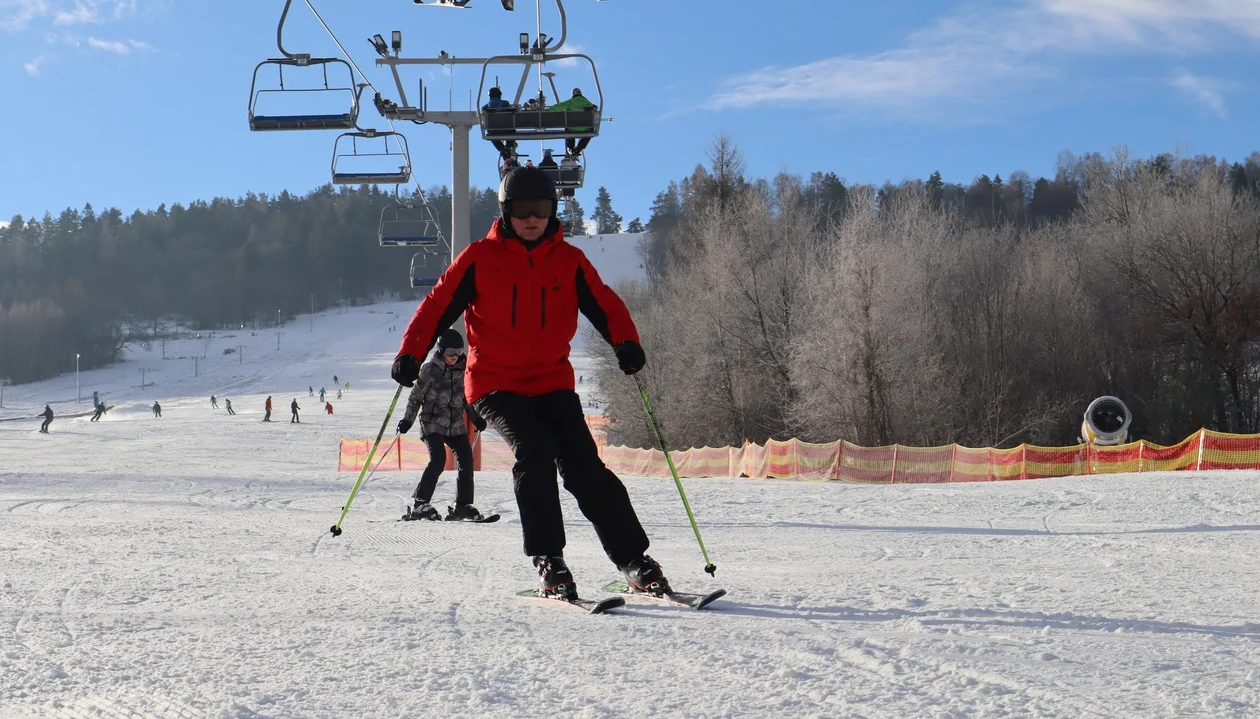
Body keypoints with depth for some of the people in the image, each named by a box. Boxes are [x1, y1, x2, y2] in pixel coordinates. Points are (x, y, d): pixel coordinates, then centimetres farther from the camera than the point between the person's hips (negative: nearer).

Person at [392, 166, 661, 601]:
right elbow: (439, 304, 1)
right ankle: (548, 563, -16)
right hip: (495, 382, -2)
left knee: (583, 466, -10)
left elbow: (604, 305, 2)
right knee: (534, 453, -25)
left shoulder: (569, 261, 6)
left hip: (553, 381, 2)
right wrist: (410, 353, -10)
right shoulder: (481, 258, 0)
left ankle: (634, 559, -4)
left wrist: (626, 343, -17)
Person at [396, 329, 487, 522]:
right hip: (432, 423, -5)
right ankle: (419, 504, -12)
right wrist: (407, 420, -5)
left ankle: (462, 505, 2)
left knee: (466, 459, -7)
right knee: (438, 460, -20)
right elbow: (415, 397, 0)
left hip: (456, 424, 5)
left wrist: (476, 417, 10)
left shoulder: (462, 369, 6)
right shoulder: (430, 369, -6)